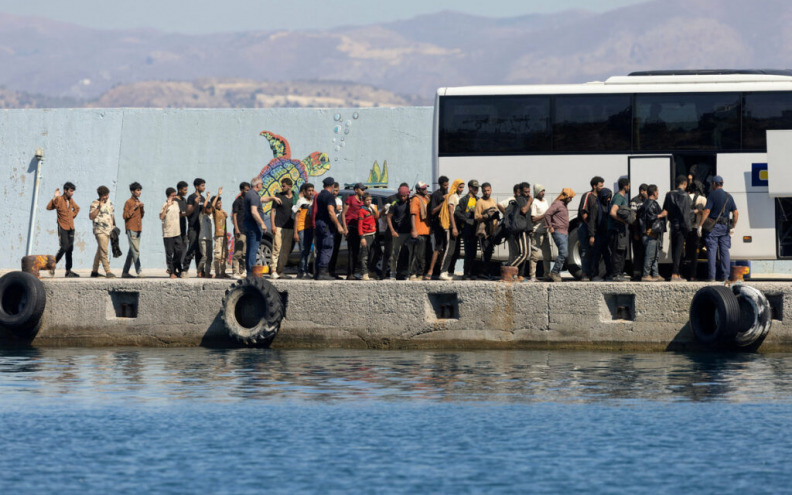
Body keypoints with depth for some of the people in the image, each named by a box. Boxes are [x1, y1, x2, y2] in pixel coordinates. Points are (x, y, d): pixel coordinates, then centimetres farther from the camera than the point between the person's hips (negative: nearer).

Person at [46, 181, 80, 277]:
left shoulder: (71, 200, 10)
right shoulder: (59, 199, -9)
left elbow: (77, 208, 31)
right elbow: (49, 207, -25)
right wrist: (55, 197, -31)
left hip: (71, 228, 7)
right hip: (62, 227, -7)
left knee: (70, 249, 6)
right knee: (64, 247, -17)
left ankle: (68, 271, 9)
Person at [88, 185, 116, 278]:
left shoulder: (109, 202, 14)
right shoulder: (95, 204, -6)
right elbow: (91, 216, -17)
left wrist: (114, 225, 19)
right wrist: (99, 207, -21)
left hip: (108, 230, 7)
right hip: (100, 230, -7)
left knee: (100, 251, 12)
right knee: (104, 251, -15)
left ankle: (94, 271, 19)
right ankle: (107, 271, -20)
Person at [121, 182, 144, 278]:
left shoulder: (139, 202, 17)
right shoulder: (129, 202, -5)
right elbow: (125, 216, -11)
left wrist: (142, 208, 1)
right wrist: (134, 208, -16)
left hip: (138, 229, 8)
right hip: (131, 229, -8)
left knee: (132, 251, 8)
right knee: (135, 251, -13)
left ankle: (125, 272, 13)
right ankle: (139, 271, -17)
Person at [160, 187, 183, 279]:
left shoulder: (176, 203, 12)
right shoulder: (165, 205, -9)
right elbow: (161, 217, -23)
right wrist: (167, 206, -26)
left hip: (177, 232, 6)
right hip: (168, 233, -6)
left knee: (179, 251, 5)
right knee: (169, 253, 0)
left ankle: (173, 267, 22)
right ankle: (172, 272, 5)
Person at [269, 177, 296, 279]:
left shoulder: (295, 197, 11)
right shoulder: (278, 196, 3)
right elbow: (272, 211, 2)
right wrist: (273, 225, -9)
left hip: (290, 228, 4)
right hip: (279, 227, -4)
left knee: (287, 251, 4)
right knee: (277, 249, -11)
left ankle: (280, 271, 11)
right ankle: (273, 271, -10)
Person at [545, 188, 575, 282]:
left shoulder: (565, 205, 20)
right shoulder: (557, 204, -10)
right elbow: (547, 214, -19)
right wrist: (550, 227, -17)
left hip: (565, 232, 10)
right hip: (558, 232, -10)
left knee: (564, 254, 6)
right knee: (563, 253, -18)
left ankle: (556, 274, 9)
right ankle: (554, 273, -13)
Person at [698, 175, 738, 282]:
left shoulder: (712, 195, -7)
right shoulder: (728, 196, 10)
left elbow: (706, 211, -14)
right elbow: (736, 213, 7)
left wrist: (700, 225, -13)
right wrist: (733, 227, 12)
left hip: (713, 226, -5)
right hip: (725, 227, 5)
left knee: (711, 251, -3)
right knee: (724, 251, 7)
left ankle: (711, 276, -6)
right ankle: (724, 276, 4)